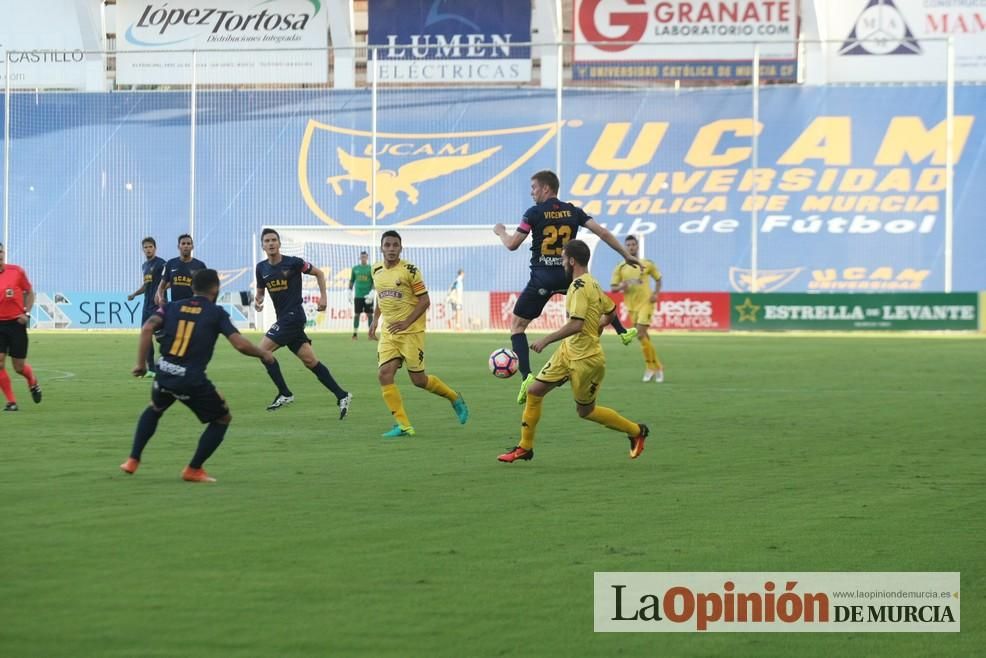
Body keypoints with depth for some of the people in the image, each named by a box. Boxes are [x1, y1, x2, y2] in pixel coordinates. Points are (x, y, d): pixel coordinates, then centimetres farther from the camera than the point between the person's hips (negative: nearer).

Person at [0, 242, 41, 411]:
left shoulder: (16, 271, -4)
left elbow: (29, 292, 8)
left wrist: (26, 313, -4)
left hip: (16, 323, -1)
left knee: (19, 367, 3)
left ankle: (33, 383, 38)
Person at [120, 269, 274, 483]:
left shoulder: (172, 307, 12)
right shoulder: (216, 313, 2)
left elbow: (147, 328, -4)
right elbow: (240, 344, -7)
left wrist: (140, 363, 0)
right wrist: (263, 354, 10)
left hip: (165, 375, 4)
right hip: (193, 381, -4)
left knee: (154, 410, 36)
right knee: (222, 419, 19)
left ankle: (133, 461, 30)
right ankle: (194, 470, 17)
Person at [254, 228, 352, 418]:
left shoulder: (293, 263, -9)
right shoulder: (261, 268, 8)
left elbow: (319, 273, 3)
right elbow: (260, 291, 20)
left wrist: (323, 297, -2)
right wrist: (257, 301, -2)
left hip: (293, 315, -7)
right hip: (283, 318, 7)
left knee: (263, 350, -14)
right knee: (310, 361, 6)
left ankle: (284, 394, -5)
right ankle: (341, 396, 10)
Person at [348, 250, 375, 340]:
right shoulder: (355, 268, 8)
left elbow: (374, 282, -2)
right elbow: (351, 281, 14)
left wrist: (371, 293, -14)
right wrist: (350, 293, 9)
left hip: (368, 296, -1)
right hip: (358, 295, 1)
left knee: (369, 314, 1)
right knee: (356, 314, 1)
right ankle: (355, 333, 5)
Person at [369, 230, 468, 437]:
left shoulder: (410, 270, -11)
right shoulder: (376, 270, 7)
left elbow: (424, 301, -11)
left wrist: (406, 322, -21)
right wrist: (375, 319, 14)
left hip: (411, 331, -5)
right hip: (388, 332, 5)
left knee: (418, 380, -2)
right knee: (384, 374, -11)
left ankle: (455, 399, 24)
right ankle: (403, 425, -7)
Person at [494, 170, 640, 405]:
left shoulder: (534, 213, -6)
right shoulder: (573, 212, 5)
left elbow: (512, 244, -6)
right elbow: (602, 232, 2)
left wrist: (501, 232, 16)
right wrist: (626, 255, 11)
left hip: (542, 279, -4)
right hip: (568, 274, 4)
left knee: (517, 324, 6)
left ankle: (527, 375, -11)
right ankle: (622, 333, 37)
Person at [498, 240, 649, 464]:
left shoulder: (579, 286, -21)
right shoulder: (592, 283, 7)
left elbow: (576, 325, -29)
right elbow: (610, 311, 19)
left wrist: (546, 339, -24)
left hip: (586, 359, -9)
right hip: (568, 351, 9)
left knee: (585, 411, 7)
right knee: (534, 391, 3)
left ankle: (636, 431, 23)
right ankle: (525, 447, 11)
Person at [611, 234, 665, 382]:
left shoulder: (647, 264, 0)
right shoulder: (620, 268, 5)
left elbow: (658, 279, 12)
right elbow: (613, 288, 7)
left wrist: (655, 294, -4)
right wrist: (621, 287, -15)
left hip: (645, 303, -4)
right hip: (632, 306, 4)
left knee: (640, 334, -17)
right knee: (644, 337, 8)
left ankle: (651, 367, -5)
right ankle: (657, 367, 19)